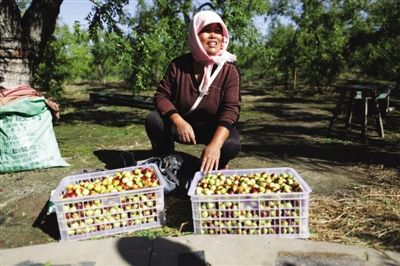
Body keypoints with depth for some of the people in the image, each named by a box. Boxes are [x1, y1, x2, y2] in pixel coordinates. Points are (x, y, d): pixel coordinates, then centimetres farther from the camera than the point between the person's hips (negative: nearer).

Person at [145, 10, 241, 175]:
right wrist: (178, 121, -30)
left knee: (232, 145, -31)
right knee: (153, 120, -23)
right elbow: (162, 96, -8)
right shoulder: (178, 65, -11)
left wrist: (215, 144, -43)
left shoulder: (229, 70, -17)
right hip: (182, 124, 2)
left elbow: (230, 109, -26)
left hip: (215, 129, -1)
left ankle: (214, 167, 6)